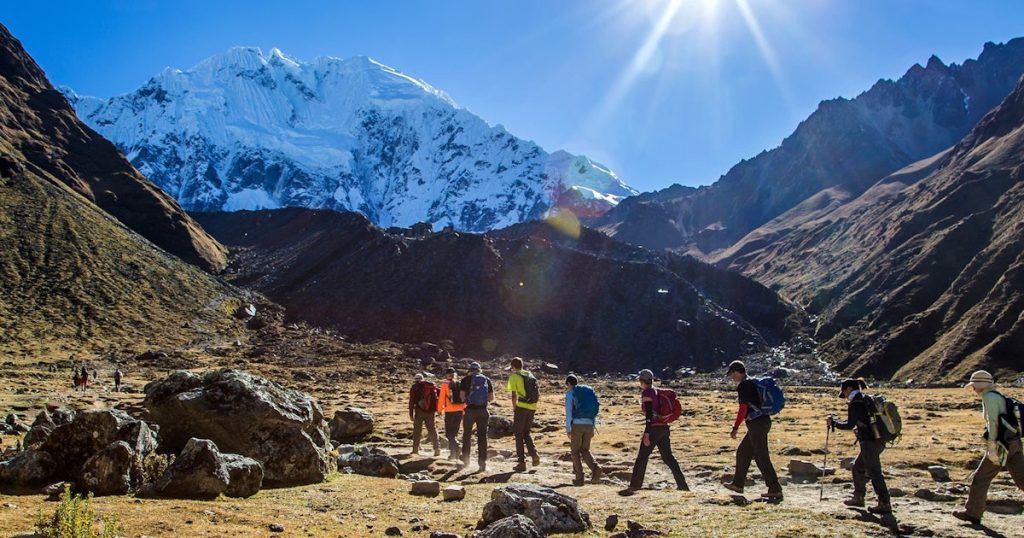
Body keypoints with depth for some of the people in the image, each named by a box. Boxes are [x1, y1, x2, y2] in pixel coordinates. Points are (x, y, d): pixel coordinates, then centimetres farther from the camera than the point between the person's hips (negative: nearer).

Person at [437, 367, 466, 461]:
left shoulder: (445, 384, -5)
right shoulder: (460, 384, 4)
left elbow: (442, 398, -6)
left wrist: (439, 410, 4)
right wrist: (464, 409, 14)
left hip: (449, 411, -4)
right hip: (459, 411, 4)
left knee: (449, 433, 2)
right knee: (454, 432, 16)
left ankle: (456, 447, -21)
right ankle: (453, 453, 16)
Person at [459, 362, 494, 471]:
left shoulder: (466, 380, -1)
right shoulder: (486, 380, 6)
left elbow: (462, 396, -6)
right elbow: (492, 398, 4)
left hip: (470, 410, -1)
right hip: (483, 411, 2)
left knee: (467, 435, 14)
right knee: (482, 436, 5)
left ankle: (466, 460, 20)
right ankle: (482, 462, 1)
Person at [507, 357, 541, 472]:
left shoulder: (514, 376, -5)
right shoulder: (529, 374, 14)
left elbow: (514, 395, -13)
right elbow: (538, 395, 13)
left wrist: (514, 408, -4)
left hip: (521, 407, -6)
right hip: (532, 408, 6)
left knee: (519, 434, 4)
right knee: (526, 432, 19)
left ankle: (521, 462, 3)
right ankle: (534, 455, 1)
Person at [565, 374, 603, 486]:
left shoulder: (570, 393, 1)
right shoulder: (589, 391, 18)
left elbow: (568, 412, -7)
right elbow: (595, 411, 17)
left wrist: (568, 429, -7)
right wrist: (593, 428, 19)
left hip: (577, 424, -5)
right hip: (589, 425, 5)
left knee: (575, 451, 9)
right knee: (585, 450, 16)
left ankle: (579, 479, 6)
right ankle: (595, 468, -10)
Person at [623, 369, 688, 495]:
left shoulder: (646, 393, -10)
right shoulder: (656, 391, 16)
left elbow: (649, 414, -18)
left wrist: (646, 434, -20)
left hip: (654, 428, -8)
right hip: (664, 427, 8)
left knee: (642, 457, -4)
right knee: (668, 457, 12)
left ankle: (634, 487, -3)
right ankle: (682, 485, 11)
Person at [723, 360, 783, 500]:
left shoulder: (743, 386, -12)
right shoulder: (752, 383, 17)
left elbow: (743, 408, -17)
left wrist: (735, 427, -12)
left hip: (757, 424, -10)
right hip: (764, 421, 10)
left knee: (761, 457, -7)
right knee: (743, 451, 18)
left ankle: (775, 489, -8)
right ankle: (738, 484, 25)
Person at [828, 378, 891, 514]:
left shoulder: (855, 404, -12)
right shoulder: (868, 400, 15)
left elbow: (850, 425, -18)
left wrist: (833, 422, -6)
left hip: (869, 441, -10)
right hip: (879, 440, 10)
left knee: (874, 472, -8)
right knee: (858, 467, 20)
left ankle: (884, 504, -9)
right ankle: (858, 498, 28)